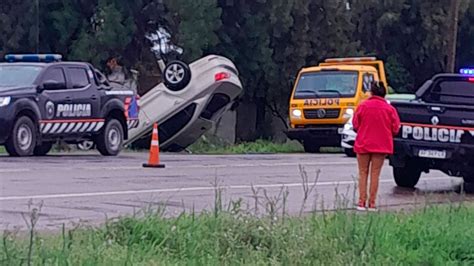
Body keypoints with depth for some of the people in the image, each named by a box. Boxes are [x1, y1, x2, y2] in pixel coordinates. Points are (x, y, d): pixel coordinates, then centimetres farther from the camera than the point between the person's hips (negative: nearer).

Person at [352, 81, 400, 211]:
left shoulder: (363, 106, -6)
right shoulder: (390, 109, -5)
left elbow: (355, 125, -1)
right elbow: (395, 129, -2)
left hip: (363, 144, 0)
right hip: (381, 145, 0)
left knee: (363, 173, 9)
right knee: (375, 174, 6)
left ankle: (362, 202, 4)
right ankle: (372, 203, 5)